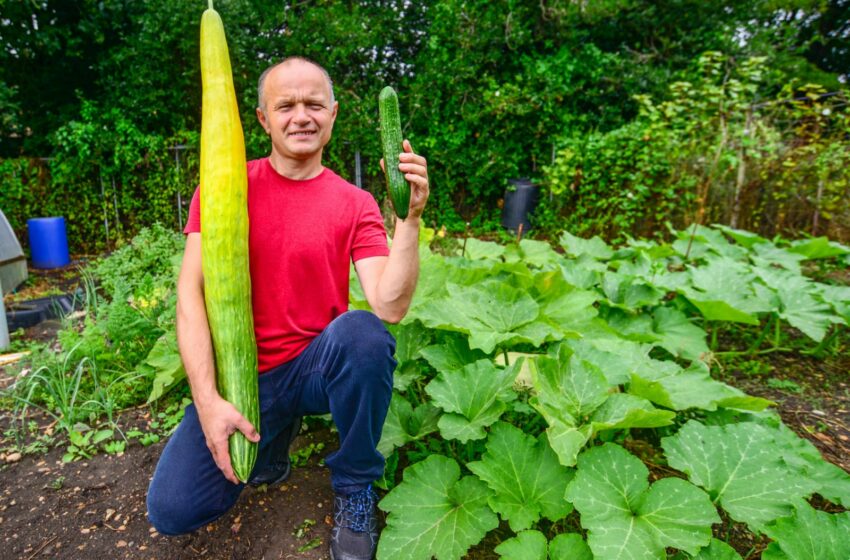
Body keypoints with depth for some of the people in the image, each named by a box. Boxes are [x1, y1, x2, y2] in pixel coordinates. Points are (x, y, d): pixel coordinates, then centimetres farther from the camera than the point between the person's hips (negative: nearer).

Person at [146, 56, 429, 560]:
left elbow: (389, 307, -16)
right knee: (173, 510, -13)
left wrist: (410, 220, -29)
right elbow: (192, 290, -7)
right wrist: (208, 400, -17)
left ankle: (355, 489, -7)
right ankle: (275, 433, 18)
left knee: (363, 333, -34)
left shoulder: (355, 204, -3)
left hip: (318, 366, -1)